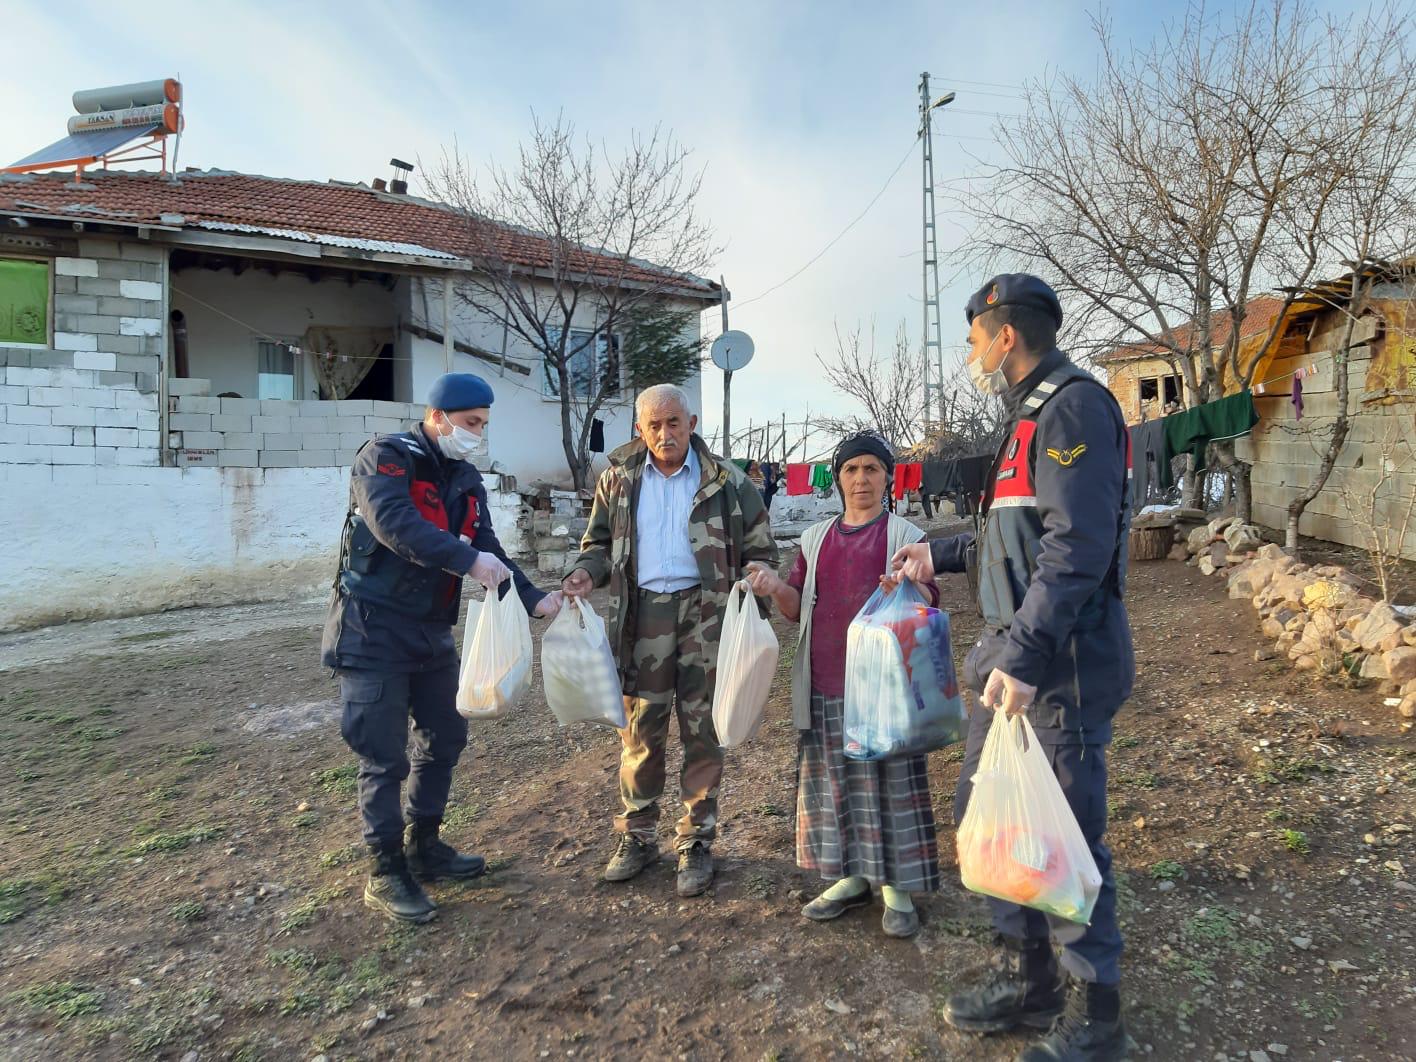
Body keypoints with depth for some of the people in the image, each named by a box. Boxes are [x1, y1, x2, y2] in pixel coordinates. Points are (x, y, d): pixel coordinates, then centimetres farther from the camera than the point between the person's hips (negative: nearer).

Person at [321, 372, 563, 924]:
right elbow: (396, 524, -31)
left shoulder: (466, 479, 9)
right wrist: (469, 559, -37)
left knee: (445, 737, 15)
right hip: (374, 630, -8)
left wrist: (533, 599, -9)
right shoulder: (386, 457, -12)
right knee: (384, 755, -1)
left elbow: (488, 551, 4)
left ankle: (424, 847, 32)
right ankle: (385, 873, 15)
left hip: (432, 631, 8)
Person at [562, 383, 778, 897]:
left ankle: (696, 843, 20)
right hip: (643, 612, 2)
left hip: (706, 613, -1)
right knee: (640, 729, 6)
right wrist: (586, 572, -3)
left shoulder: (726, 480, 3)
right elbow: (600, 542, 18)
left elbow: (760, 550, 8)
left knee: (702, 731, 5)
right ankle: (636, 835, 23)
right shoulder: (618, 480, 9)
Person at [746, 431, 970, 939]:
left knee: (890, 779, 0)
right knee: (832, 779, 9)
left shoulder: (905, 535, 1)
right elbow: (798, 608, 11)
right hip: (826, 686, 4)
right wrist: (775, 586, -11)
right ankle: (850, 877, 24)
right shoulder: (816, 537, 12)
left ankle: (896, 887, 14)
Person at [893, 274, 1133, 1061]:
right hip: (1017, 656, 10)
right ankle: (1028, 978, 31)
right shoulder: (1032, 415, 17)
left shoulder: (1074, 406, -13)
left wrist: (1025, 655, -29)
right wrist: (940, 554, 28)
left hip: (1062, 662, -10)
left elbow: (1078, 544, -24)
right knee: (982, 810, 15)